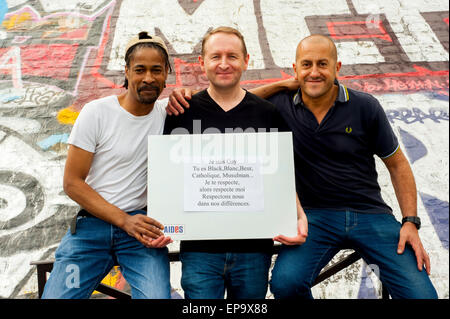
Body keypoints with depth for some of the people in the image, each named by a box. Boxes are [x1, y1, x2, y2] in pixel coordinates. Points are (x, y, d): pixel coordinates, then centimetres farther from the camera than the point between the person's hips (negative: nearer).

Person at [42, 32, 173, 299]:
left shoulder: (167, 111, 3)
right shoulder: (97, 112, -4)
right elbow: (72, 182, -4)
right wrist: (124, 220, -14)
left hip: (142, 224, 0)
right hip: (92, 222, 0)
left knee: (157, 296, -21)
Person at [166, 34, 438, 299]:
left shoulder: (365, 107, -2)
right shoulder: (280, 105, -3)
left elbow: (397, 165, 7)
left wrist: (410, 222, -2)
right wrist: (189, 96, -14)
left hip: (370, 214, 1)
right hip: (315, 215, 0)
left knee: (421, 293, -15)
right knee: (285, 282, -26)